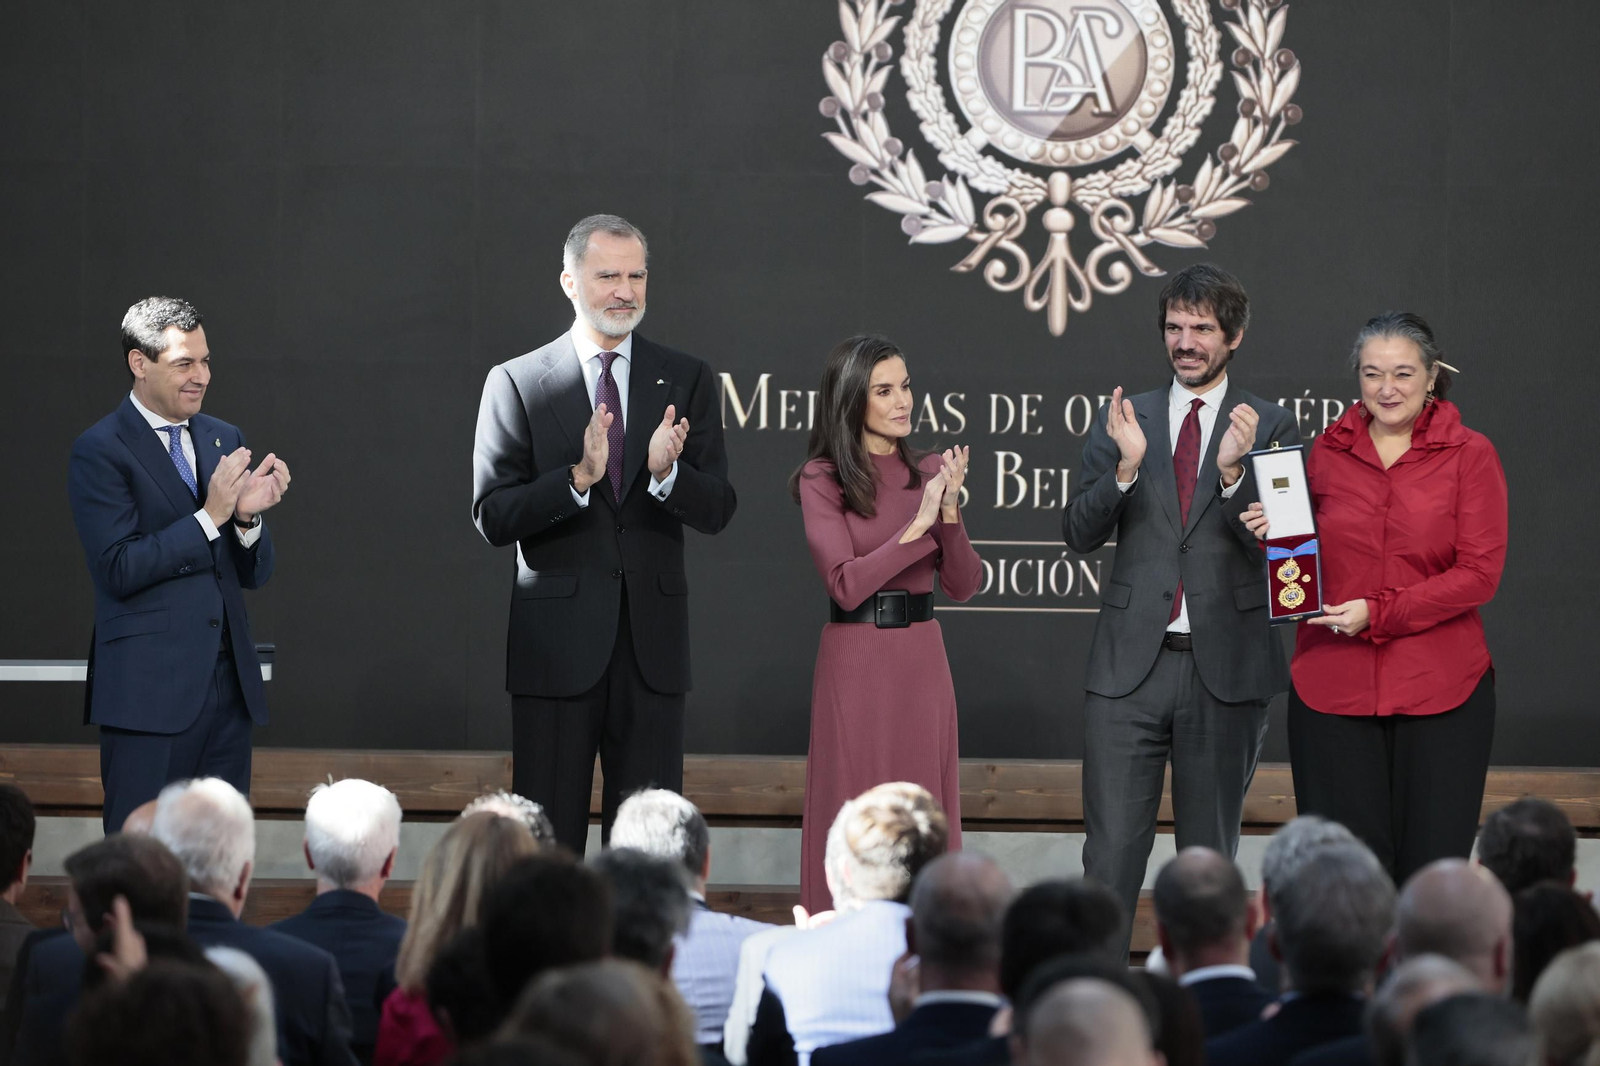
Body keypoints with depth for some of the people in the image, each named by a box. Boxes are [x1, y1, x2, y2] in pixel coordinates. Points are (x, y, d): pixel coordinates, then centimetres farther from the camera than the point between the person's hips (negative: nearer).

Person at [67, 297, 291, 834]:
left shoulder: (225, 440, 13)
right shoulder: (99, 451, -6)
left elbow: (254, 574, 13)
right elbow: (117, 569, -15)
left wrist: (248, 516, -8)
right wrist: (211, 516, -17)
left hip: (229, 685, 6)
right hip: (149, 689, -6)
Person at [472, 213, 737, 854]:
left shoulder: (687, 381, 8)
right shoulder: (516, 384, 2)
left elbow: (716, 511, 1)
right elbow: (492, 517, -5)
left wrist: (666, 473, -20)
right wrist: (578, 478, -20)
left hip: (653, 639, 2)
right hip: (557, 641, -2)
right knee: (546, 838, 2)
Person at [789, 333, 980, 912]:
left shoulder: (928, 473, 8)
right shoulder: (822, 479, -4)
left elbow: (962, 584, 5)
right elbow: (845, 584, -13)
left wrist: (949, 512, -11)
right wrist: (917, 525, -18)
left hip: (922, 659, 4)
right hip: (856, 658, -4)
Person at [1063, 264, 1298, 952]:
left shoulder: (1270, 427, 3)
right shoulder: (1123, 421, 9)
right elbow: (1079, 533, 3)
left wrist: (1233, 472, -20)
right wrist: (1126, 467, -14)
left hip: (1225, 667, -1)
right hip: (1130, 663, 1)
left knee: (1210, 855, 8)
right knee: (1110, 850, -4)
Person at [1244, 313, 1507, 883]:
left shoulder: (1469, 454, 0)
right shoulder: (1328, 452, 9)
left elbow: (1480, 572, -6)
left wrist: (1379, 612, -13)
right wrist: (1277, 534, -3)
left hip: (1440, 687, -2)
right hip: (1333, 683, 2)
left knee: (1431, 870, 0)